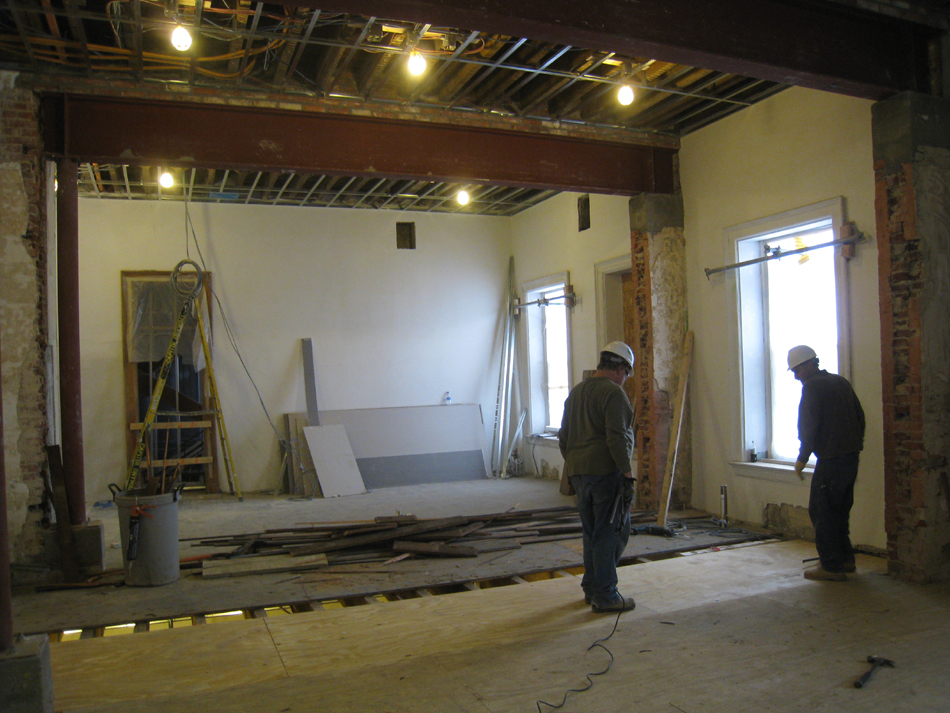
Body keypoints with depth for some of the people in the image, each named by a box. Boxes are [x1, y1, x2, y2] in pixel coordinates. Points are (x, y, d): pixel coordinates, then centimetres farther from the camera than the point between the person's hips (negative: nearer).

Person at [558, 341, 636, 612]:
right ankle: (605, 595, 2)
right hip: (606, 471, -8)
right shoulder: (613, 393, -10)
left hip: (579, 472, 8)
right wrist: (627, 473, -16)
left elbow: (563, 436, 20)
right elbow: (617, 438, -19)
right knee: (611, 532, -2)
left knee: (592, 532, 17)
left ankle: (591, 589, 24)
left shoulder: (576, 392, 16)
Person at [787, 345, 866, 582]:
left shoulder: (813, 386, -11)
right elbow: (860, 417, 18)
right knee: (839, 510, 18)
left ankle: (832, 566, -1)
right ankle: (846, 559, 24)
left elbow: (808, 426, -14)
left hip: (831, 459, -9)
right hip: (852, 457, 9)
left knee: (821, 511, -3)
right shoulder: (841, 382, 15)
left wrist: (802, 458, -7)